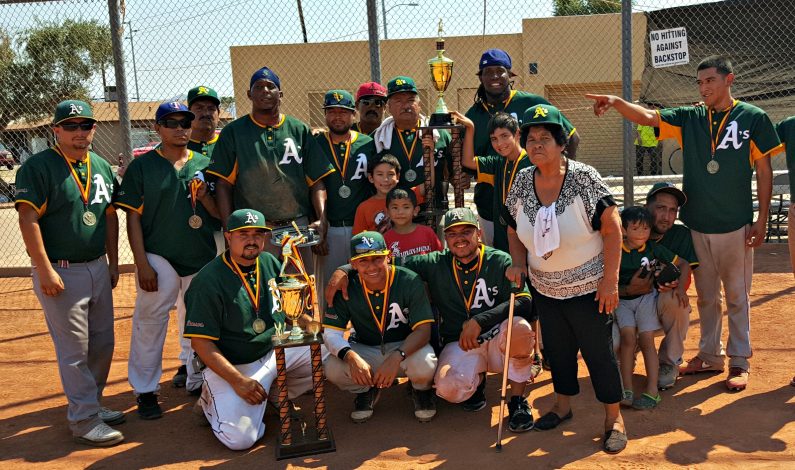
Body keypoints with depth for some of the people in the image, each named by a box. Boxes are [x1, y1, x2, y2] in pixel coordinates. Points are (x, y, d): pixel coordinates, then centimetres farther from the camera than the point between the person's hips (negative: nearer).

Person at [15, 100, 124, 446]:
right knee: (74, 350, -1)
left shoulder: (102, 167, 10)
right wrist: (45, 271, -20)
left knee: (103, 343, 14)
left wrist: (112, 262, 13)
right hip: (61, 272, -7)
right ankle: (84, 420, 9)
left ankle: (91, 404, 30)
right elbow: (28, 220, -15)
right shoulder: (38, 167, -10)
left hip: (98, 268, 7)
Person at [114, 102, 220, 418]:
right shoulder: (142, 166, 0)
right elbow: (133, 217, -4)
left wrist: (203, 196, -14)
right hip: (159, 258, -3)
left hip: (201, 260, 3)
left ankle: (198, 381, 30)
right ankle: (145, 390, 8)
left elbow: (221, 213, 8)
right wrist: (142, 264, -11)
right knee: (149, 323, -5)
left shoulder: (205, 164, 7)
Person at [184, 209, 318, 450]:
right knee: (240, 438, -23)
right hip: (229, 366, -6)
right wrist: (238, 381, -24)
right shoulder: (208, 280, -17)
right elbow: (201, 342, -17)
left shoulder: (270, 263, 4)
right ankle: (211, 402, 9)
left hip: (276, 351, 7)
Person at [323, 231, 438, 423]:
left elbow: (423, 330, -21)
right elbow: (331, 332, -12)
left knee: (425, 365, -35)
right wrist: (351, 357, -34)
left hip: (406, 348, -2)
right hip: (366, 352, 2)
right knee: (332, 368, -26)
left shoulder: (410, 281, -18)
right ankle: (366, 391, 11)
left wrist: (397, 357, -39)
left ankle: (421, 390, 6)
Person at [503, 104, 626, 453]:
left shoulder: (584, 178, -17)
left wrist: (610, 280, -17)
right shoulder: (521, 182, -4)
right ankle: (563, 404, 39)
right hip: (544, 287, 5)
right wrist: (518, 264, -5)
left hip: (588, 287, -4)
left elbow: (612, 229, -14)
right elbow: (514, 229, 11)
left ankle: (614, 417, 21)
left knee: (598, 350, 4)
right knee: (556, 348, 18)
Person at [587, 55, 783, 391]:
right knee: (706, 296, 14)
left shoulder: (753, 118, -4)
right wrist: (617, 102, -29)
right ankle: (710, 356, 28)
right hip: (696, 224, 3)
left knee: (737, 296, 7)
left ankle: (739, 361, 20)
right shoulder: (689, 118, 4)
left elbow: (764, 171, -1)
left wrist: (762, 221, -5)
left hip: (735, 226, -3)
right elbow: (648, 117, -9)